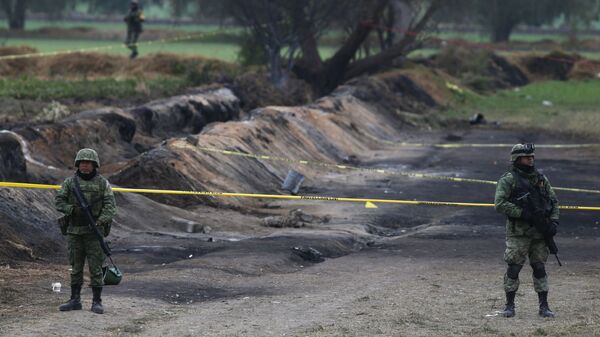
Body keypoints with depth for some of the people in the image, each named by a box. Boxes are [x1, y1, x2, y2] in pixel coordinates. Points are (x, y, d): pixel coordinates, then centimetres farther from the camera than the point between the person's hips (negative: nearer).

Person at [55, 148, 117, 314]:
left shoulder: (102, 183, 1)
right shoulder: (70, 182, 6)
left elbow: (110, 206, -6)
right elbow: (59, 202, 2)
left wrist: (101, 221, -21)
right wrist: (72, 209, -16)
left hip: (94, 231, -2)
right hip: (74, 230, 2)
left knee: (95, 267, -3)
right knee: (76, 267, 8)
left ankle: (97, 302, 1)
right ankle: (75, 300, 14)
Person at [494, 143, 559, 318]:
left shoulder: (541, 178, 12)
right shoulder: (508, 180, -4)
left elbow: (554, 201, 15)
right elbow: (500, 204, -14)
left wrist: (553, 221, 0)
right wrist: (522, 213, -19)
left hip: (539, 231, 4)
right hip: (518, 232, -4)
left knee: (540, 267, 5)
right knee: (514, 268, -3)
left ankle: (544, 306, 9)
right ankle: (510, 305, 6)